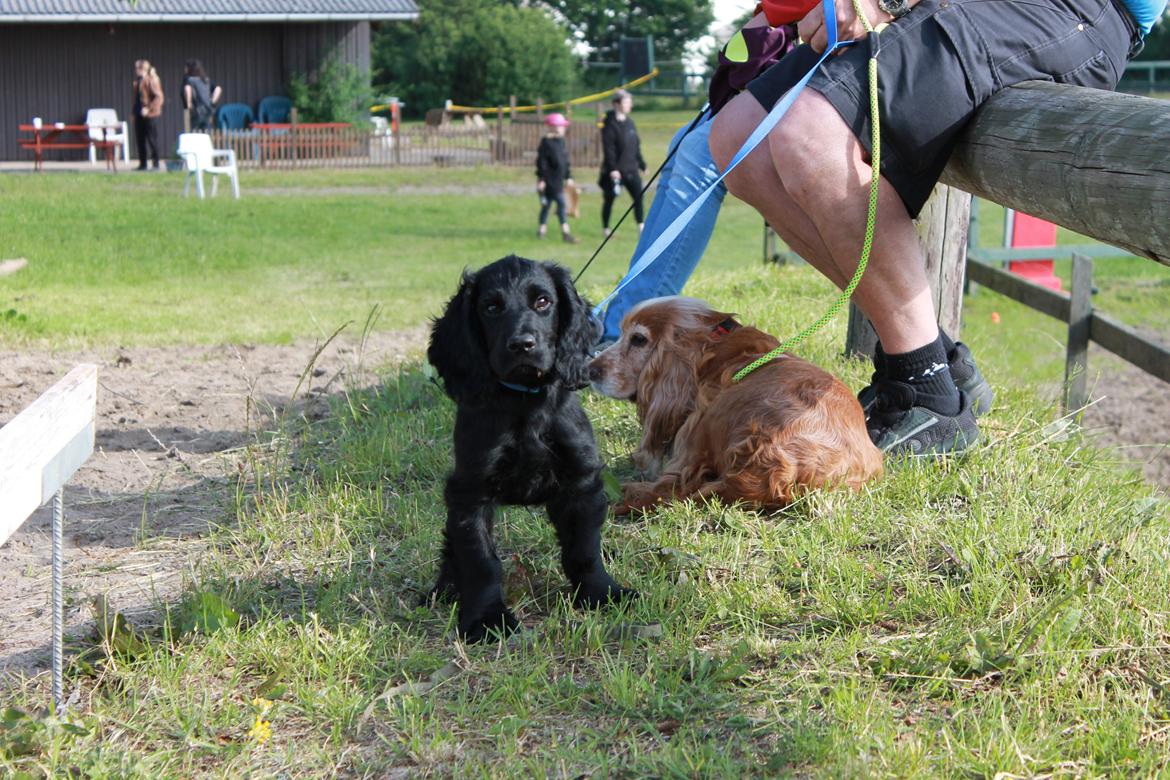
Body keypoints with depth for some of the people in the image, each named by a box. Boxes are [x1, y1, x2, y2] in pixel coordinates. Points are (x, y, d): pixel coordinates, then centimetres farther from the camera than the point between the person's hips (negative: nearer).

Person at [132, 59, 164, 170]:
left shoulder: (151, 80, -11)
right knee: (140, 140, 8)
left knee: (152, 139, -3)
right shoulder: (137, 81, 13)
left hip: (150, 115, -8)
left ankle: (156, 164, 4)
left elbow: (158, 97, -17)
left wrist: (148, 109, -21)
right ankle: (142, 164, 14)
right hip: (140, 115, 8)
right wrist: (134, 112, 12)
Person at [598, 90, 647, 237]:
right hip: (615, 170, -6)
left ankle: (641, 228, 2)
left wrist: (641, 164, 17)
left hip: (631, 169, 6)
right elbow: (608, 149, -17)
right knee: (609, 199, 5)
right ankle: (606, 229, 17)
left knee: (638, 196, -1)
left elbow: (636, 146, 18)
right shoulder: (610, 124, -11)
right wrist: (612, 169, -22)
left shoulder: (630, 122, 11)